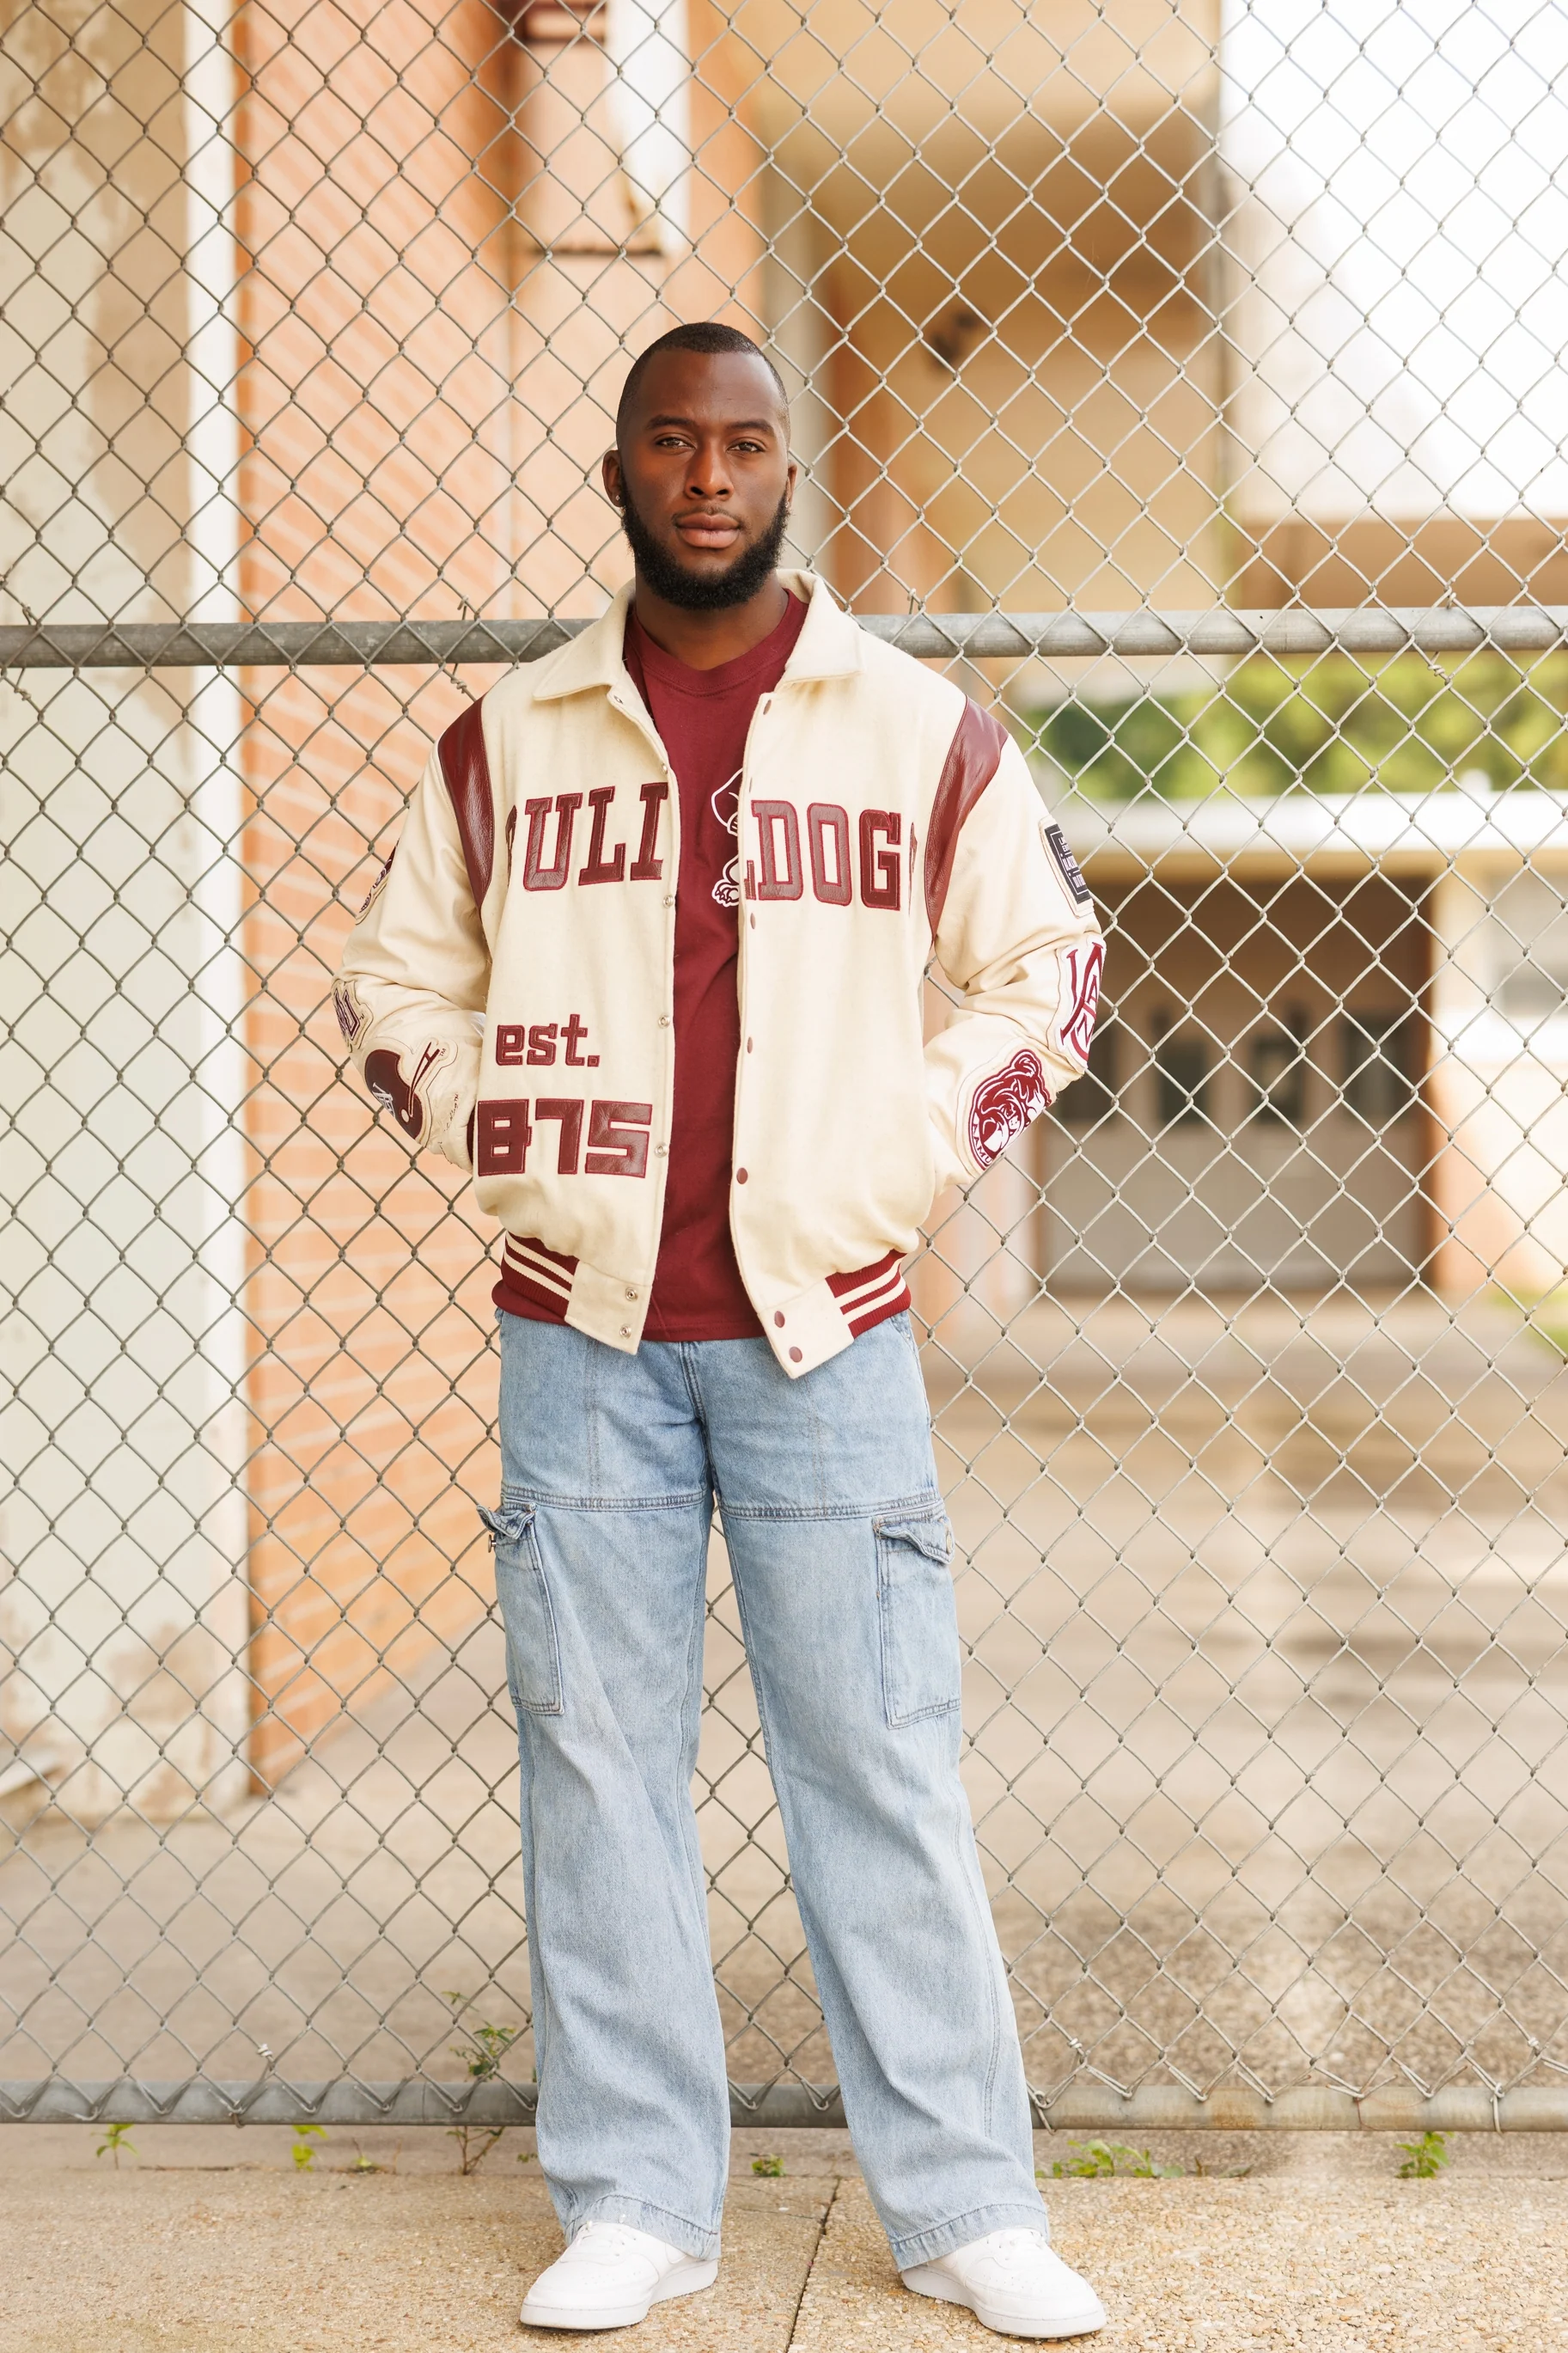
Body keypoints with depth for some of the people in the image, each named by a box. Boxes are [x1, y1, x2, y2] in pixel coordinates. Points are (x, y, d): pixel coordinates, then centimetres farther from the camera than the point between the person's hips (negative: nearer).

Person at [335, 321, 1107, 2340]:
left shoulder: (919, 729, 3)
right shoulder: (508, 736, 6)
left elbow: (1046, 964, 10)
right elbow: (393, 981, 16)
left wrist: (912, 1143, -1)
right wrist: (495, 1134, 2)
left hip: (824, 1329, -1)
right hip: (580, 1332, 2)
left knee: (881, 1763, 1)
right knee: (596, 1760, 5)